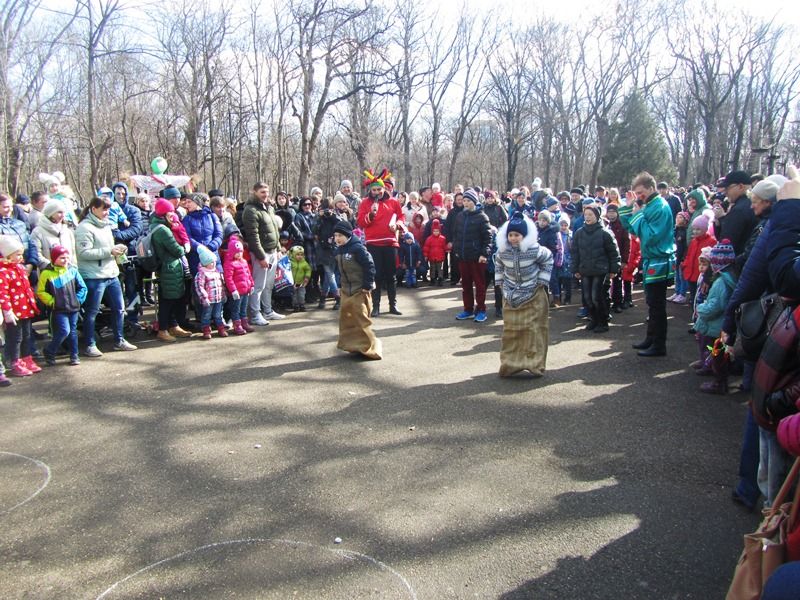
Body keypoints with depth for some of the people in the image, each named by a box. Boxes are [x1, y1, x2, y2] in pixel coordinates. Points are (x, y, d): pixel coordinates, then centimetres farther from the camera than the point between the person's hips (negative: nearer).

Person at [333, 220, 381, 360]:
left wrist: (367, 286, -18)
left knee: (361, 319, -7)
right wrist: (342, 285, 14)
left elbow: (369, 266, -18)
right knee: (346, 318, 10)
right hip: (346, 290, 8)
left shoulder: (357, 248, -17)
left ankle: (369, 347, 3)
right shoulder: (339, 250, 8)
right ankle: (350, 344, 22)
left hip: (360, 290, -8)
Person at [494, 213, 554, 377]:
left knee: (533, 329, -1)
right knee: (510, 329, 7)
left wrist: (541, 281, -3)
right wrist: (500, 281, 7)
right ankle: (510, 363, 17)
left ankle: (534, 363, 8)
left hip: (533, 296, -3)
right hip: (511, 296, 3)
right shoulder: (502, 251, -9)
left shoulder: (534, 249, -19)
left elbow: (548, 259, -1)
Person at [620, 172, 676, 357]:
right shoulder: (648, 205, 9)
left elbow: (650, 236, -24)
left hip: (659, 263, -9)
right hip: (651, 261, 9)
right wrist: (628, 207, 2)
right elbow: (630, 228, 12)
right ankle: (651, 338, 28)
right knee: (652, 303, 17)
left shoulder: (660, 207, -17)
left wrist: (638, 215, -18)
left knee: (657, 305, -3)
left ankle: (659, 345, 5)